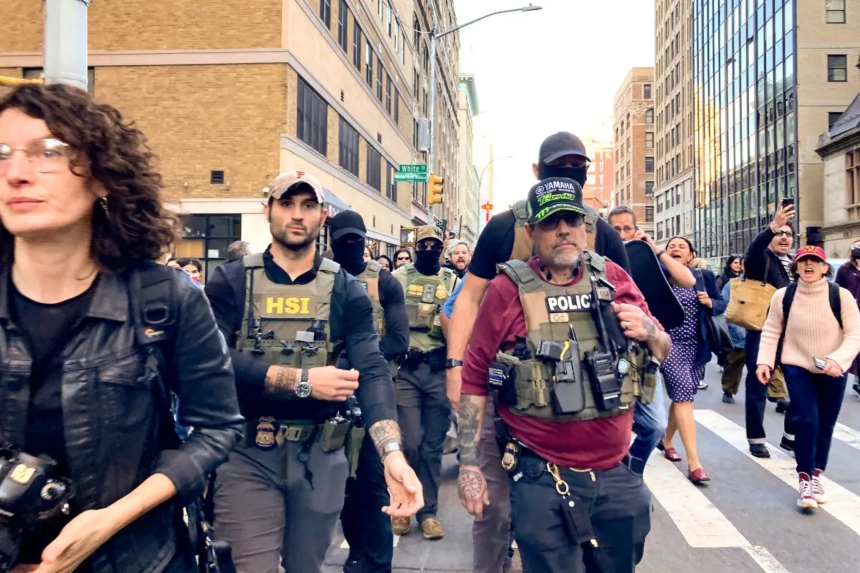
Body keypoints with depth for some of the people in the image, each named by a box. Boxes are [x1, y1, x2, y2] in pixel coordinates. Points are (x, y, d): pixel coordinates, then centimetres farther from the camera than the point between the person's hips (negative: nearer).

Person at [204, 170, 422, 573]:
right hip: (246, 454, -2)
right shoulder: (230, 282, -2)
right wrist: (302, 381, -20)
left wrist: (392, 454, -27)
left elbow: (372, 373, -12)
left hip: (320, 456, 2)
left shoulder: (345, 291, 0)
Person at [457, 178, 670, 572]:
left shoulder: (614, 279, 2)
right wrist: (469, 463, -5)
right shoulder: (507, 289, -8)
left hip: (616, 475, 4)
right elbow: (475, 377, -4)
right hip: (542, 479, -4)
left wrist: (650, 332, -9)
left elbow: (664, 351, 14)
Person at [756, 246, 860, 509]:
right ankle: (805, 479, 6)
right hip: (797, 367, -1)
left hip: (833, 371, 1)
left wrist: (837, 360, -29)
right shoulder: (782, 296, -10)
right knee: (806, 420, -13)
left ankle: (817, 475, 33)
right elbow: (771, 332, -2)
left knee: (825, 425, 11)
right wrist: (764, 361, -13)